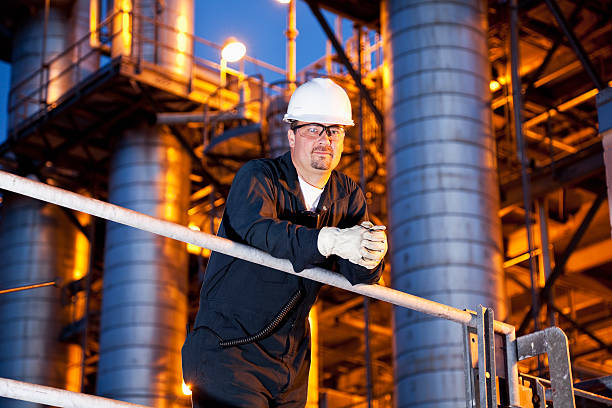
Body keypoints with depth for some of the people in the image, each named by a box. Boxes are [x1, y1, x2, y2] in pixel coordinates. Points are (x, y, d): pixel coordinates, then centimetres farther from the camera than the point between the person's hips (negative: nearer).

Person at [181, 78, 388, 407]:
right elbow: (257, 231, -32)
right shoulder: (258, 177, -10)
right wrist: (331, 240, -44)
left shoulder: (347, 195, 7)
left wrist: (369, 255, -30)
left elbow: (357, 274, -5)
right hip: (227, 346, -6)